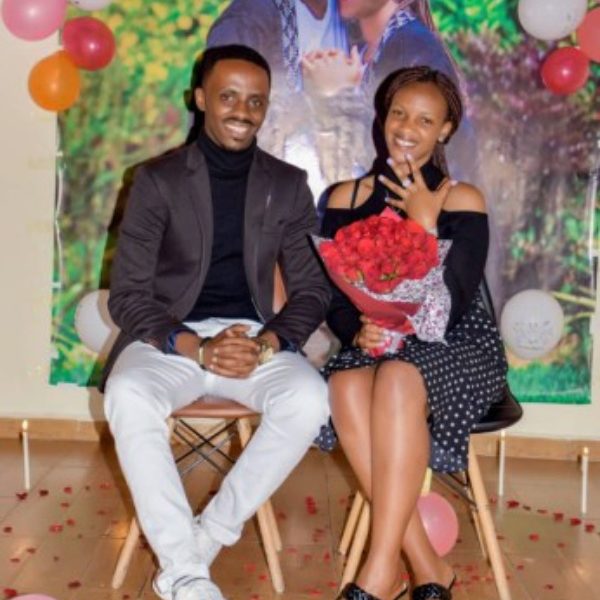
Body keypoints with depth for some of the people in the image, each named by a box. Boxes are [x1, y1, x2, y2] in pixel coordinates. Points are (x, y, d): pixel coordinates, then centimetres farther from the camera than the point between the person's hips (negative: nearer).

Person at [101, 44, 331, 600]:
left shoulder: (287, 185, 8)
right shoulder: (157, 180, 1)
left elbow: (312, 290, 6)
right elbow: (127, 295, -4)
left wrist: (267, 343, -16)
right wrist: (197, 348, -20)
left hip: (256, 338, 2)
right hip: (171, 338, -1)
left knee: (309, 399, -30)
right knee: (129, 397, -34)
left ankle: (201, 543, -15)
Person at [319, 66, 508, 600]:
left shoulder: (462, 201, 1)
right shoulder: (347, 198, 9)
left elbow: (451, 307, -10)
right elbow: (331, 297, 5)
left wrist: (424, 222, -14)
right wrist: (358, 331, -16)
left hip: (454, 348, -2)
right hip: (371, 347, 2)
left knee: (398, 379, -36)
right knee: (346, 386, -33)